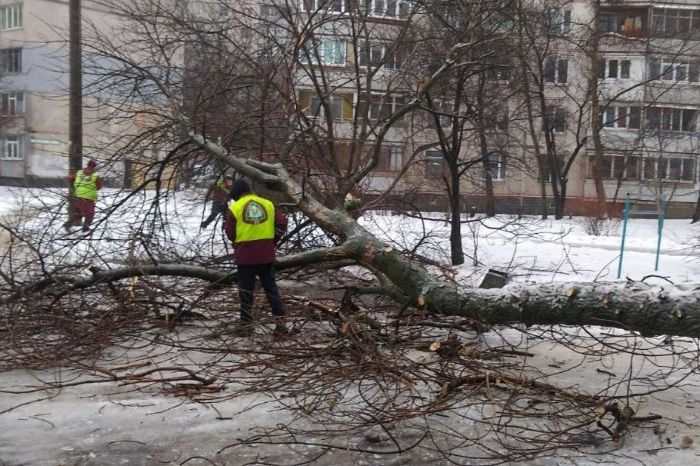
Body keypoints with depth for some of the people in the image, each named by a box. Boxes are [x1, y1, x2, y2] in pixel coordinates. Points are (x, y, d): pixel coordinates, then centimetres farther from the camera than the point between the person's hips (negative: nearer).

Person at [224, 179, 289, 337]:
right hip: (266, 254, 3)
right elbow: (282, 223, 4)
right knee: (271, 287, 11)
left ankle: (246, 324, 15)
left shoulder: (234, 208, -5)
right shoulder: (268, 204, 5)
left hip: (245, 255, -3)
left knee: (246, 290, 9)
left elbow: (230, 234, -2)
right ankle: (280, 321, 6)